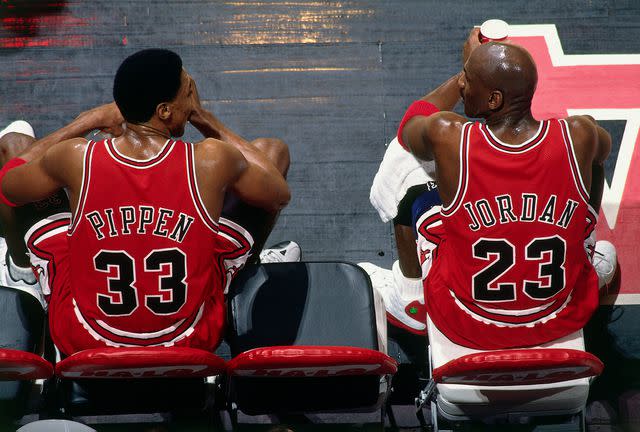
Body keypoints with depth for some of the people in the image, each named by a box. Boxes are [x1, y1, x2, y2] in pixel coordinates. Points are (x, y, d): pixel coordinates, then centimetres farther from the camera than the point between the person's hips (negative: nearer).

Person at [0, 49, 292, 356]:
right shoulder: (212, 160, -22)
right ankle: (249, 270, 41)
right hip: (192, 343, 0)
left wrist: (89, 121, 10)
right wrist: (206, 120, 7)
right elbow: (280, 194, 3)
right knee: (273, 149, 11)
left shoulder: (76, 158, -19)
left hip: (82, 343, 1)